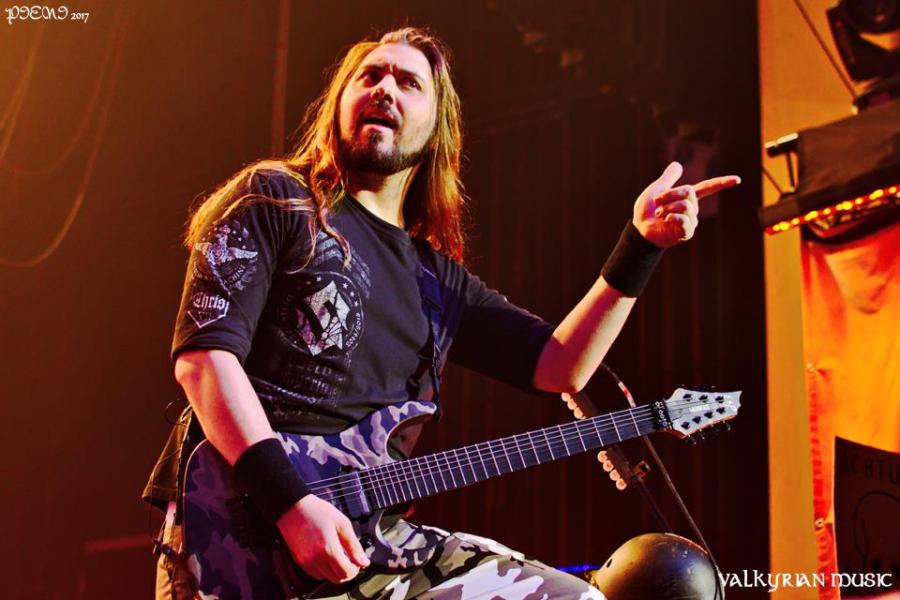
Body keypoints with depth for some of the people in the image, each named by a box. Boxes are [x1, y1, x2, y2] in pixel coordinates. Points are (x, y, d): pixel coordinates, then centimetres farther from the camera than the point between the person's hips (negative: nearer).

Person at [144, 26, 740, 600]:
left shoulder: (440, 278, 19)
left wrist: (641, 244, 8)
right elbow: (205, 352, -9)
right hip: (242, 521, -6)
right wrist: (291, 502, -21)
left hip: (368, 533, 7)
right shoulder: (273, 200, 3)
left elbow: (558, 364, 17)